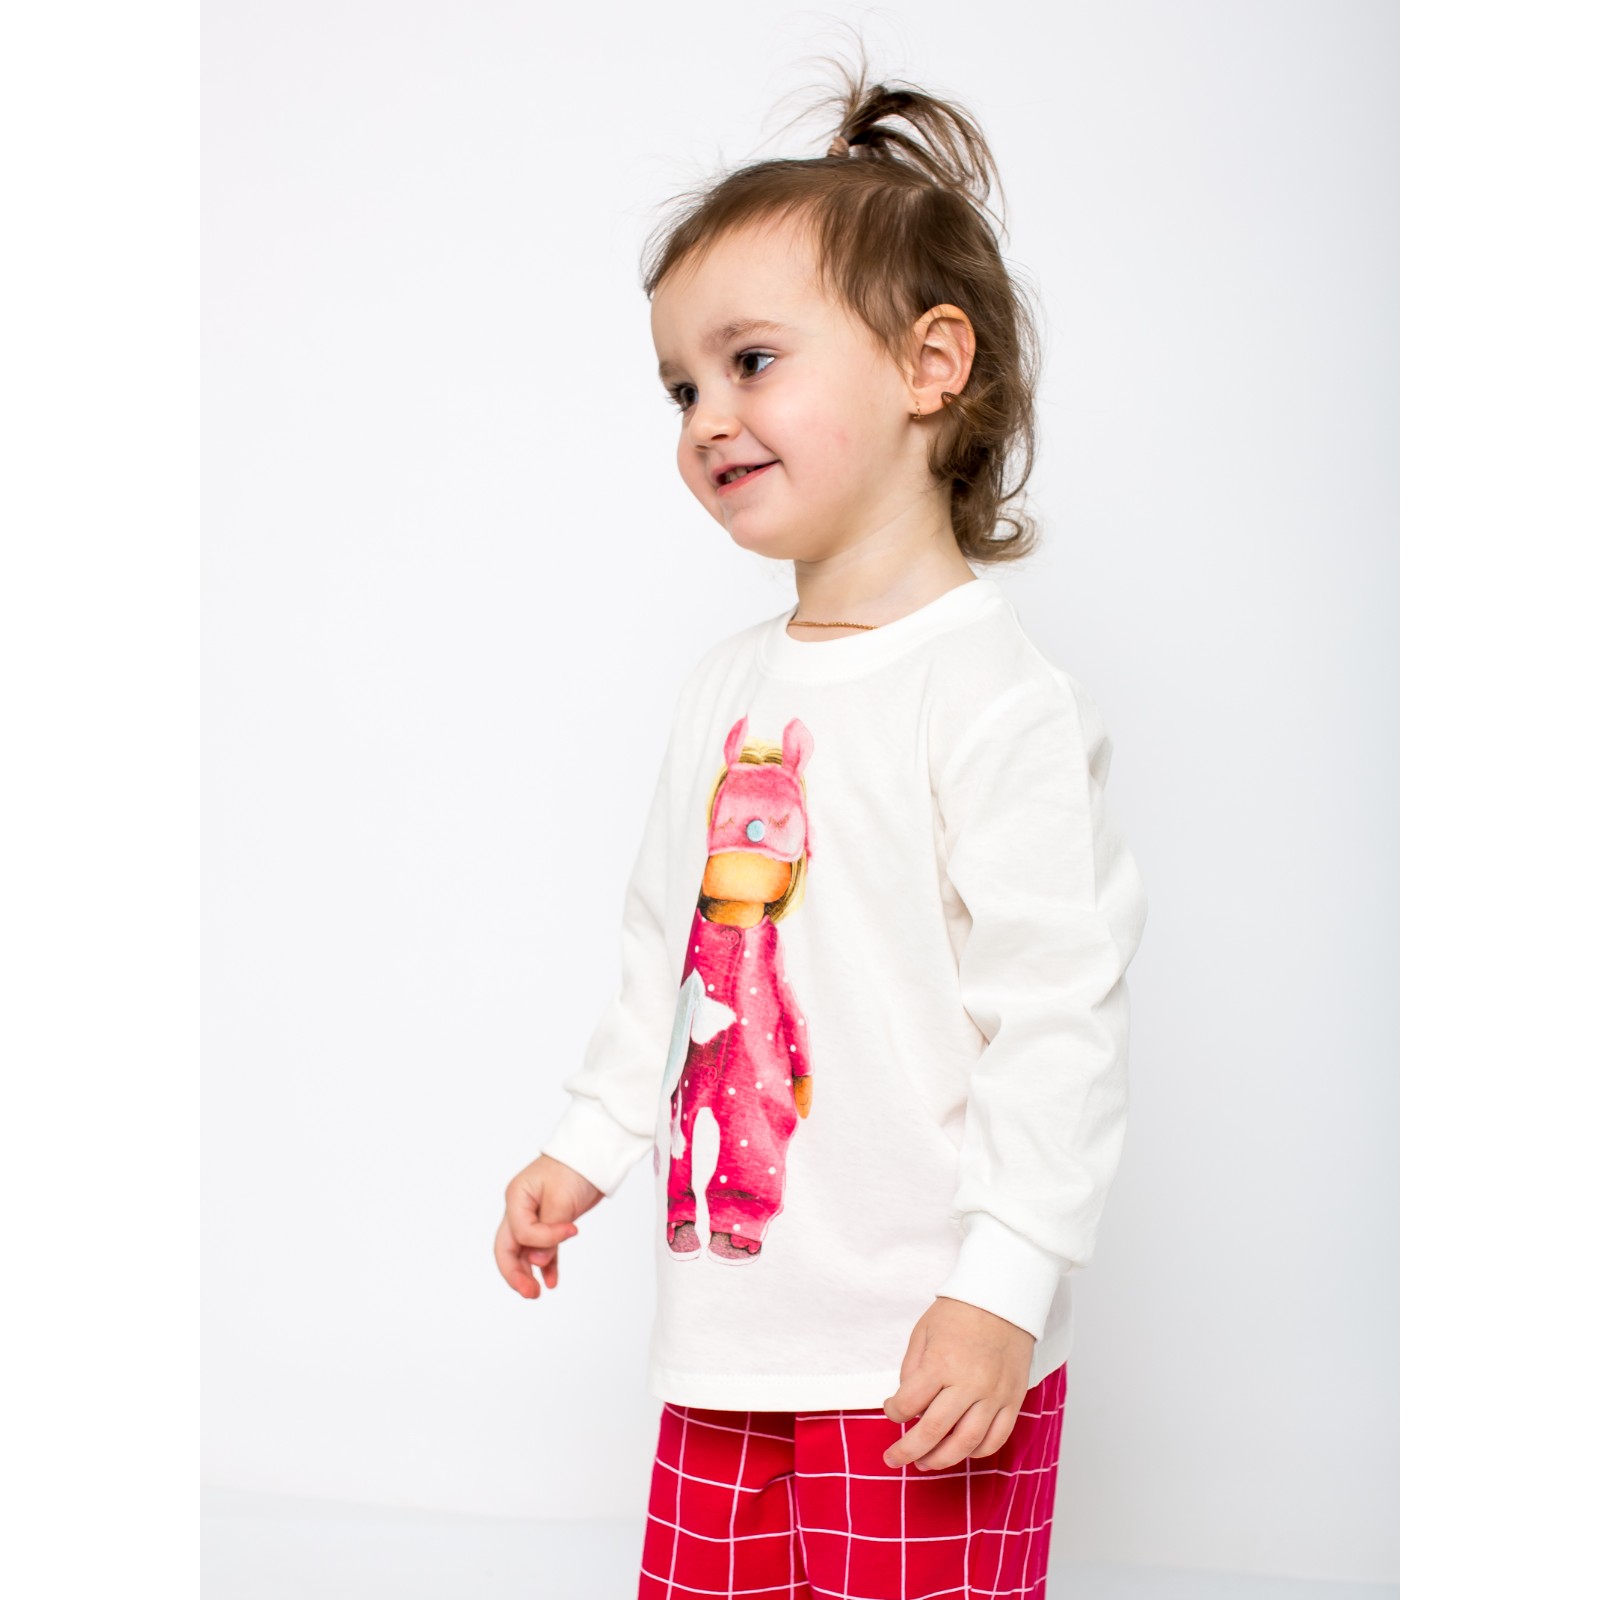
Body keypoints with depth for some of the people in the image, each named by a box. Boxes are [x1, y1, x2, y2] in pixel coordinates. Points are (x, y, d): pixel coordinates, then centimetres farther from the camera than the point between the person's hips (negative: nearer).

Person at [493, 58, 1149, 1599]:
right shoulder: (727, 685, 10)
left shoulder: (994, 696, -15)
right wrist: (587, 1143, 23)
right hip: (729, 1314, 8)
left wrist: (1003, 1289, -20)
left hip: (926, 1350, -7)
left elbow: (1062, 1016, -18)